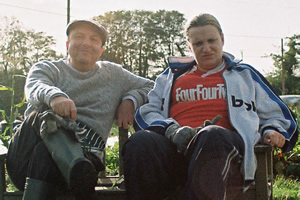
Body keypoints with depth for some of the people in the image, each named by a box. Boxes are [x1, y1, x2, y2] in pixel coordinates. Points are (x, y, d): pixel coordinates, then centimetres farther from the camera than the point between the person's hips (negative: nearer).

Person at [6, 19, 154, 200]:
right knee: (43, 116, -38)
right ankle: (80, 171, -61)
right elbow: (34, 87, -8)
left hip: (84, 152, 0)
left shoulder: (113, 74, 23)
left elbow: (150, 87, 29)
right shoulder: (46, 68, 16)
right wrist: (54, 95, -34)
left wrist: (130, 100, 7)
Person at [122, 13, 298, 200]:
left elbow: (275, 114, 31)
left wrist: (271, 131, 5)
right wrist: (172, 130, -2)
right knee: (140, 141, -36)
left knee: (212, 135, -42)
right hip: (175, 146, 2)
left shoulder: (244, 74, 32)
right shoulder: (173, 75, 33)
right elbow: (147, 111, 21)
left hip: (224, 143, -1)